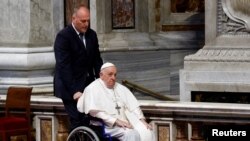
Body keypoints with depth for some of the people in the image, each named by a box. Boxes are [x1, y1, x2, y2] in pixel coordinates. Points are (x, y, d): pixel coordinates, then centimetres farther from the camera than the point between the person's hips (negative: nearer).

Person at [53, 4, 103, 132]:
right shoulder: (63, 36, -13)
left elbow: (97, 59, 13)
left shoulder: (92, 34, 9)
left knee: (88, 120, -2)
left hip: (87, 85, 6)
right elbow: (64, 66, -19)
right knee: (77, 121, -11)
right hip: (70, 87, -6)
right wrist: (74, 91, -24)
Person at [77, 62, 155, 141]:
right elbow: (94, 111, -13)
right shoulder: (92, 89, 0)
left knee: (147, 131, -17)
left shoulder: (121, 89, 20)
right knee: (132, 134, -31)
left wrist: (142, 120, -2)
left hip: (123, 123, 7)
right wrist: (115, 121, -18)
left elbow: (133, 106, 17)